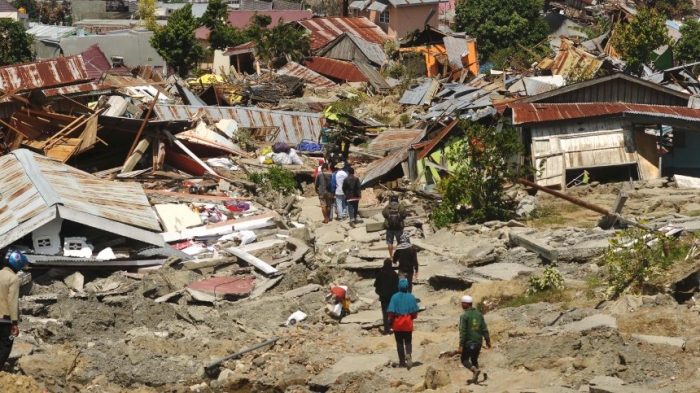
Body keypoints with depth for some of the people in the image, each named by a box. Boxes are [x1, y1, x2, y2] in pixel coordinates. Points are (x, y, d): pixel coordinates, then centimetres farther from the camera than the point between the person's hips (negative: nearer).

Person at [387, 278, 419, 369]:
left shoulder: (395, 297, -10)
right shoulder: (411, 297, -6)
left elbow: (391, 311, -12)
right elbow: (415, 311, -3)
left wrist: (391, 320, 4)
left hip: (397, 323, -1)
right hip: (408, 323, 1)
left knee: (399, 342, 10)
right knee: (408, 341, 10)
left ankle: (402, 361, 12)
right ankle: (408, 354, -19)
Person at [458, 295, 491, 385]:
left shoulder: (464, 316, -14)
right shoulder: (479, 314, 4)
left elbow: (463, 332, -17)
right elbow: (484, 329, 6)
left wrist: (461, 345, -17)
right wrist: (488, 340, 13)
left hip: (468, 343, -6)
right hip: (478, 343, 6)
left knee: (464, 359, 9)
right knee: (474, 360, 20)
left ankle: (475, 370, -15)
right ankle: (474, 378, 16)